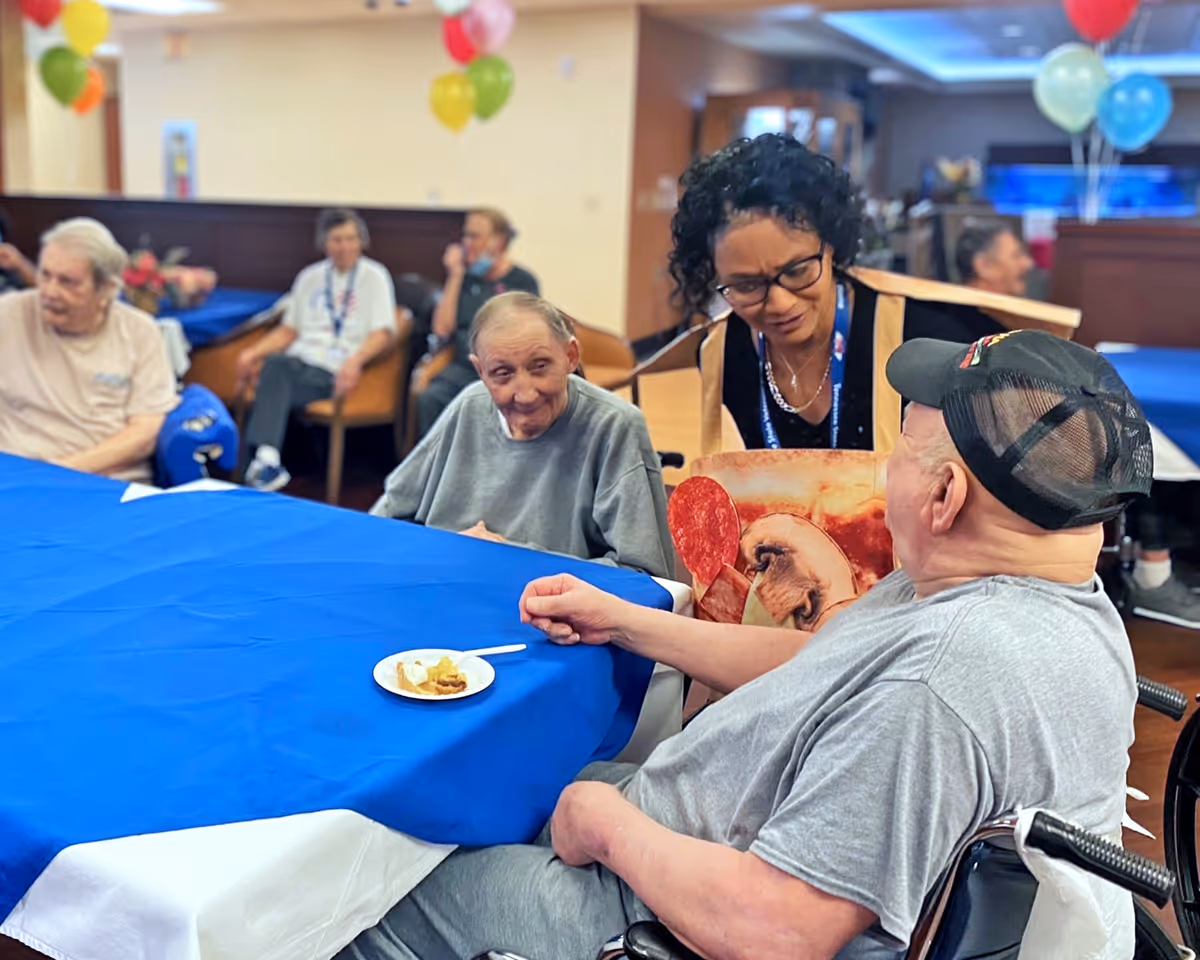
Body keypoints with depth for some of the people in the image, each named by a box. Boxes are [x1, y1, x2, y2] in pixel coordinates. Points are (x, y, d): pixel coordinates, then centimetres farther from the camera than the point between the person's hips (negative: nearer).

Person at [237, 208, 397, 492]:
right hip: (300, 359, 4)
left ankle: (265, 461, -31)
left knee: (273, 384, -30)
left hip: (334, 370, -3)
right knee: (274, 362, -33)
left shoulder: (374, 277, 7)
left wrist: (355, 360, -23)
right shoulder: (310, 277, 22)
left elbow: (384, 333, -4)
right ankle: (266, 460, -42)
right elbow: (289, 329, 22)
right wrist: (254, 352, 4)